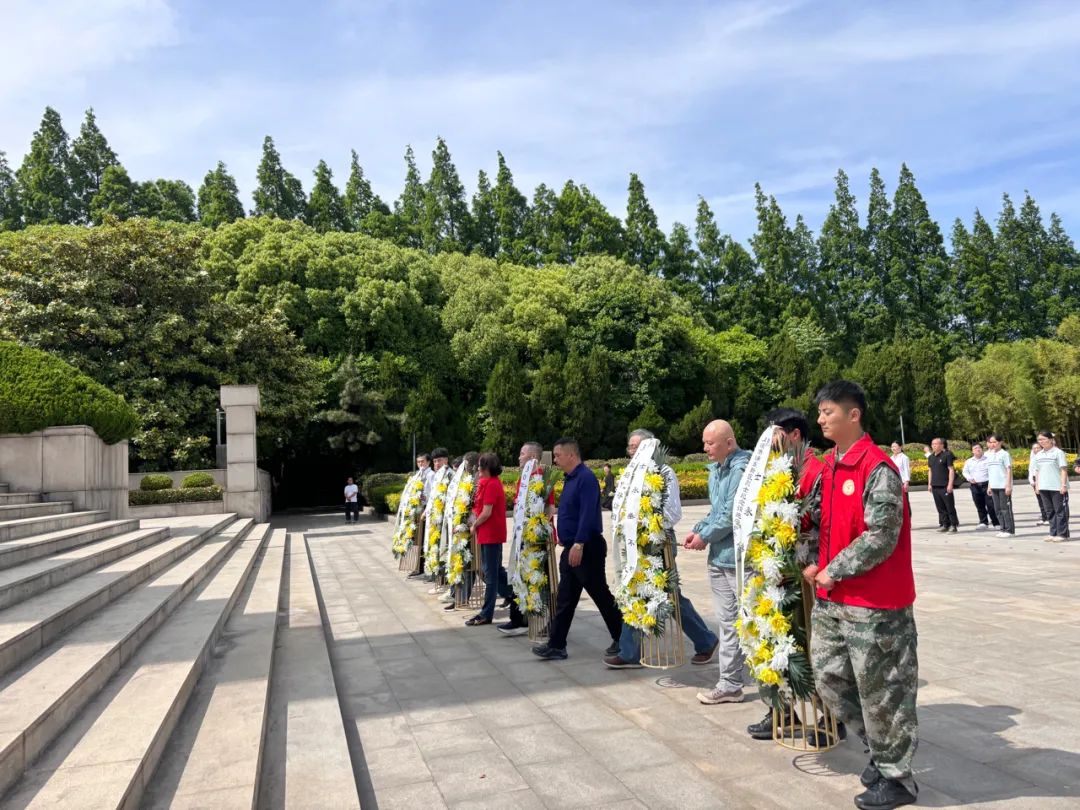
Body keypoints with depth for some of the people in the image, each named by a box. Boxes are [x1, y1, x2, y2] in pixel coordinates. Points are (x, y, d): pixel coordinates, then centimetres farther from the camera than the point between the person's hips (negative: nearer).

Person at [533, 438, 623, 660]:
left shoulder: (586, 478, -17)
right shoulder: (569, 479, 13)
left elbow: (588, 514, -25)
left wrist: (579, 543, -28)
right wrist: (564, 538, 18)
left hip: (586, 548, -10)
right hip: (571, 548, 10)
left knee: (601, 596, 3)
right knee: (565, 599, 9)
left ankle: (621, 639, 18)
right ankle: (556, 645, 13)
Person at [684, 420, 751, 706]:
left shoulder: (741, 468, -16)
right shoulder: (716, 469, 14)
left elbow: (732, 515, -20)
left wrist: (705, 537, -9)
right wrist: (698, 531, 7)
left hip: (738, 557, -9)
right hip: (718, 557, 9)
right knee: (728, 622, 14)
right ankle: (730, 684, 23)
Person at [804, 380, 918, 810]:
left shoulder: (878, 468, -17)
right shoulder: (829, 466, 8)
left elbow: (881, 538, -21)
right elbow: (819, 518, 17)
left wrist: (832, 571, -15)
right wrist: (812, 562, 3)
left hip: (874, 603, -8)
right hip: (831, 598, 8)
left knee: (880, 690, 6)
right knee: (830, 680, 16)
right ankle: (882, 746, 36)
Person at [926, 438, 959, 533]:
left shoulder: (947, 455, -5)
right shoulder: (931, 457, 14)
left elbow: (951, 470, -8)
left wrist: (950, 484, -14)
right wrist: (930, 484, 16)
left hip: (945, 486, -6)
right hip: (935, 486, 6)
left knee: (950, 506, -3)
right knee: (940, 507, 8)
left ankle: (954, 525, 3)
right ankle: (945, 524, 14)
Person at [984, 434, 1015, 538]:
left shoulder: (1004, 454, -6)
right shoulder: (989, 455, 13)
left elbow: (1009, 470, -9)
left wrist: (1008, 485, -14)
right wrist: (989, 486, 15)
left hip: (1003, 486, -7)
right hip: (994, 486, 7)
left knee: (1005, 508, -3)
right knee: (998, 509, 8)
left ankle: (1009, 530, 2)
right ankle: (1003, 529, 14)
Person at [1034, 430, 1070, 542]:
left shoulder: (1058, 452, -5)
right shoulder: (1038, 455, 12)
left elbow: (1063, 469, -8)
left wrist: (1063, 485, -14)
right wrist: (1037, 485, 12)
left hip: (1057, 487, -6)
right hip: (1044, 488, 6)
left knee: (1060, 511, 0)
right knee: (1050, 511, 10)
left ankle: (1062, 534, 4)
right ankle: (1053, 533, 15)